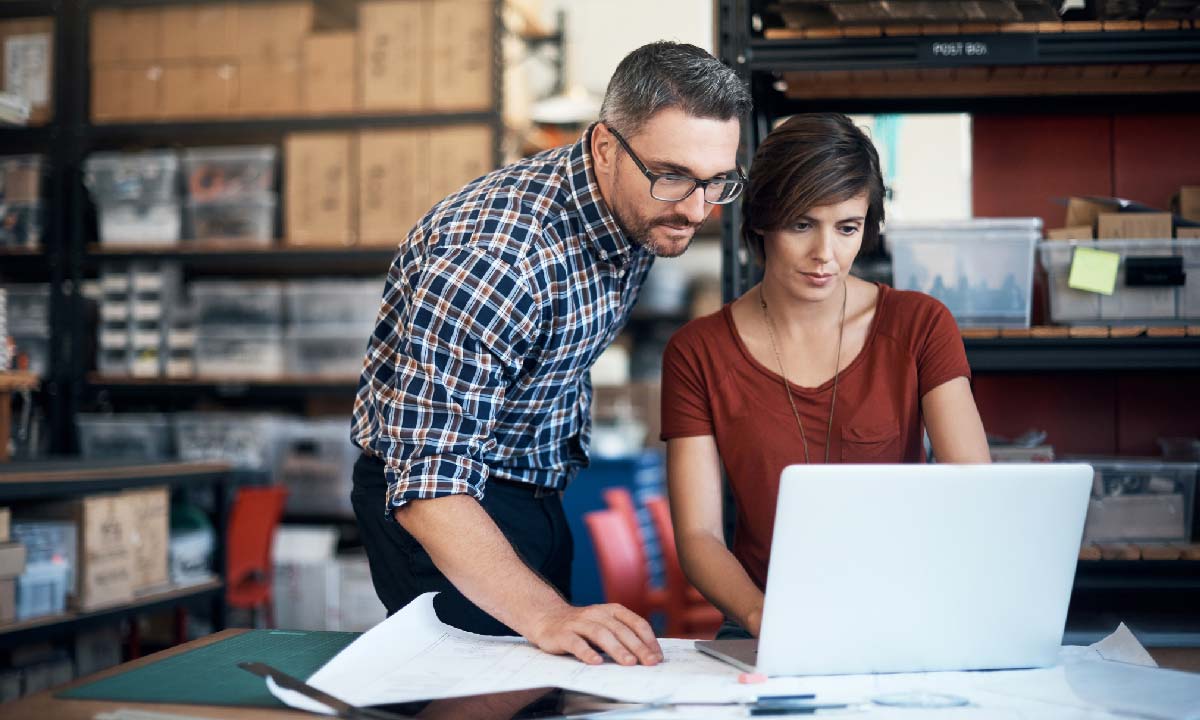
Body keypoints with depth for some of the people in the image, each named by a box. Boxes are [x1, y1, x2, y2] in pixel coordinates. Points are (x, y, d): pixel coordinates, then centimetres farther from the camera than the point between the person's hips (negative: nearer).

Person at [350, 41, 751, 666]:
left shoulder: (642, 210, -7)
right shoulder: (492, 256, -35)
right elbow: (429, 481, -37)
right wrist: (547, 615, -49)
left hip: (537, 494, 8)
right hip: (445, 515, -8)